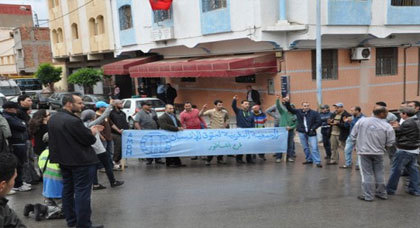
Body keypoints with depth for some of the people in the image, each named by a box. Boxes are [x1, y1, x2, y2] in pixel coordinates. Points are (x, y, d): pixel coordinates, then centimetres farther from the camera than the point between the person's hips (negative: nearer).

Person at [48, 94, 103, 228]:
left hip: (63, 160, 9)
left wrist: (88, 131, 12)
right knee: (82, 192, -3)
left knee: (68, 190, 16)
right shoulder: (73, 121, -23)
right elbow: (89, 140, -19)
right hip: (81, 161, -9)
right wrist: (93, 132, 4)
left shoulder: (53, 119, 6)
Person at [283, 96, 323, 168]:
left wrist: (312, 129, -12)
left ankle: (317, 162, -5)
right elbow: (289, 109, 2)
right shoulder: (298, 112, 4)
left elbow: (319, 122, -4)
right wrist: (287, 102, -16)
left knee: (314, 148, -8)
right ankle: (309, 160, 25)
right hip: (302, 132, 3)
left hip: (311, 133, -3)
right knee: (305, 148, 12)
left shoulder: (315, 113, -4)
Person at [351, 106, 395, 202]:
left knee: (367, 174, 5)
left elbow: (353, 135, 0)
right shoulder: (387, 126, -7)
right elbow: (390, 143, -5)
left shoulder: (362, 121, -6)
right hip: (378, 153, 1)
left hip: (364, 151, 0)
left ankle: (368, 195, 9)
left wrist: (358, 144, 16)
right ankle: (382, 193, 27)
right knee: (379, 173, 17)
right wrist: (381, 146, 15)